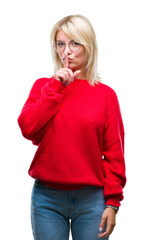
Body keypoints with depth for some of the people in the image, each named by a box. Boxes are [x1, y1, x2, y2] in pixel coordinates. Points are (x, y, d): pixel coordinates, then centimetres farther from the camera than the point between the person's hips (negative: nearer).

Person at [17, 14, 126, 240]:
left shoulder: (105, 94, 1)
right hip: (47, 198, 1)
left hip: (91, 199, -1)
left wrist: (113, 202, -4)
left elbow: (114, 152, 0)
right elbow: (28, 129, -9)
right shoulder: (43, 86, 6)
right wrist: (56, 86, -10)